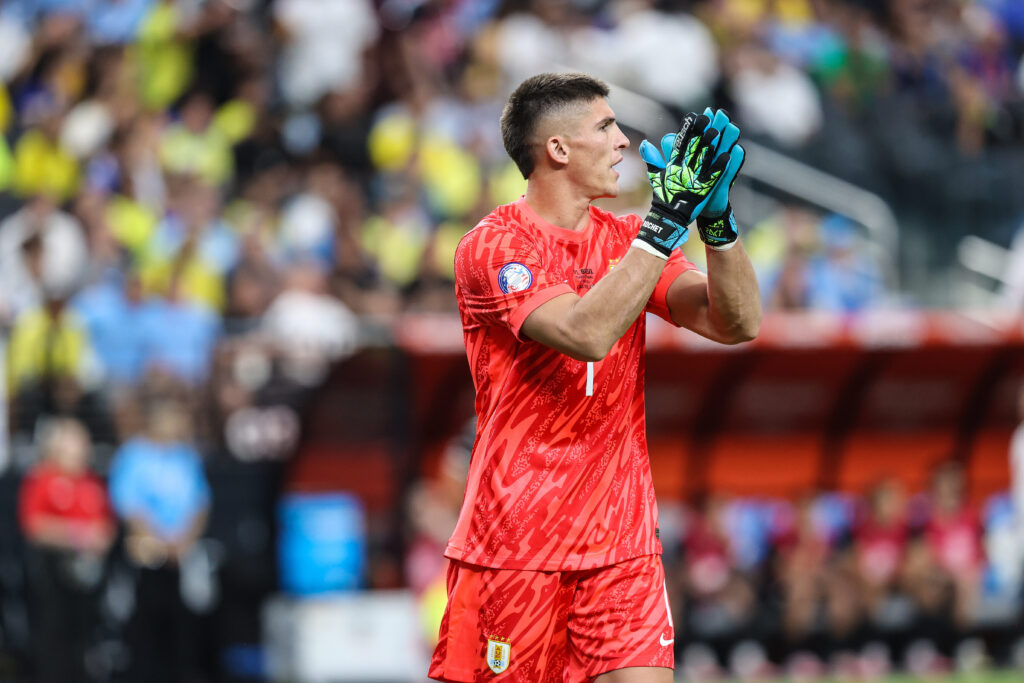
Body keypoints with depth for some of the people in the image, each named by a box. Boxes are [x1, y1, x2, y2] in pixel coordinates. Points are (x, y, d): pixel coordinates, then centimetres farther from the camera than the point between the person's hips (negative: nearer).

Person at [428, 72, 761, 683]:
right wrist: (667, 224, -26)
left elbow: (738, 323, -1)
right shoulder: (493, 247, -9)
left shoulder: (628, 241, 10)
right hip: (513, 544, -5)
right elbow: (586, 332, -25)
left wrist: (716, 220, -16)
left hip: (622, 540, 5)